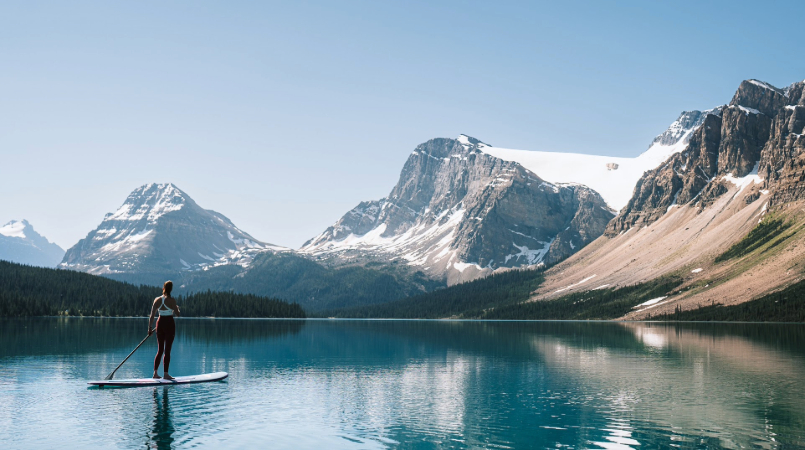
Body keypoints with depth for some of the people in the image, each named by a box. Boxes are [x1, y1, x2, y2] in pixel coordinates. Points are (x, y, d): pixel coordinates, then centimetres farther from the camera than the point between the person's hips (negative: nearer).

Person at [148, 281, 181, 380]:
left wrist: (149, 328, 9)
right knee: (167, 350, -1)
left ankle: (155, 372, 12)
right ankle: (165, 373, -1)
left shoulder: (157, 300, 0)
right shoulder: (172, 300, -11)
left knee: (160, 350, 13)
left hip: (160, 323, 4)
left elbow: (152, 315, 2)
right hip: (169, 324, -4)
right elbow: (178, 314, -7)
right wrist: (177, 308, 15)